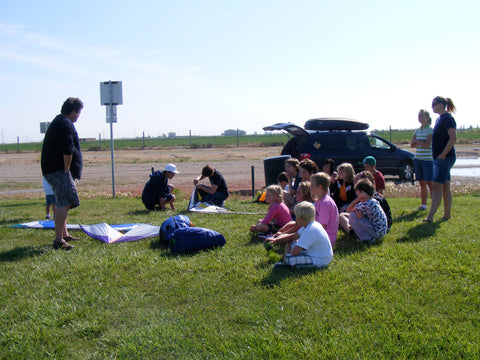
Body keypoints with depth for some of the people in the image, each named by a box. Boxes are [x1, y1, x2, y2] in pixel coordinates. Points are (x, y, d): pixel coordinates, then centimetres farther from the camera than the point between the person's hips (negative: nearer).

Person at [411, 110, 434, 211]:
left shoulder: (430, 130, -5)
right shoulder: (417, 131, 13)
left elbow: (427, 145, -16)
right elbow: (412, 145, 6)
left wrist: (417, 141, -3)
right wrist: (421, 143, -10)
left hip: (428, 160, -6)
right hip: (418, 159, 6)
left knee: (429, 183, -8)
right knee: (422, 183, 9)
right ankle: (423, 204, 16)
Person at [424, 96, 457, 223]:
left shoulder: (448, 118, -13)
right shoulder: (440, 119, 17)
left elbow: (453, 138, -21)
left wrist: (443, 154, -21)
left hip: (445, 158, -10)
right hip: (439, 158, 10)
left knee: (437, 187, -12)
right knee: (445, 187, 13)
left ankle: (430, 216, -14)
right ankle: (447, 214, 19)